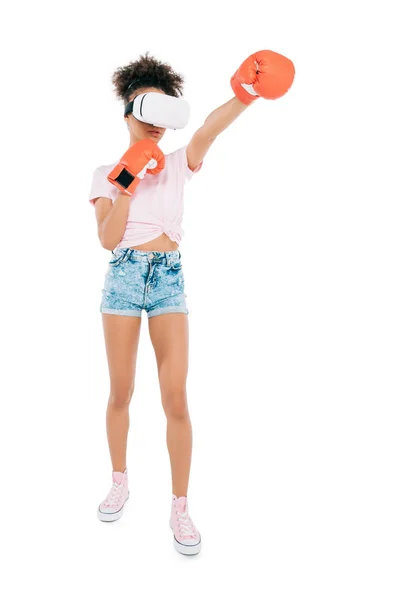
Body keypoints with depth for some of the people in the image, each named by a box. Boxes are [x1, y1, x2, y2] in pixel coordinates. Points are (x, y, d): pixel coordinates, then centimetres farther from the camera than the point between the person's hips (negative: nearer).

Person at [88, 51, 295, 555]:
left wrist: (243, 96, -33)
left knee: (176, 399, -4)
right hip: (124, 276, 1)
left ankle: (180, 507, 11)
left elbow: (206, 133, -16)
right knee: (121, 391, 10)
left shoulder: (177, 165, 7)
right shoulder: (107, 172, 6)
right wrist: (126, 185, -12)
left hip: (169, 277, 0)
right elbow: (107, 239, -5)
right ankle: (120, 482, 33)